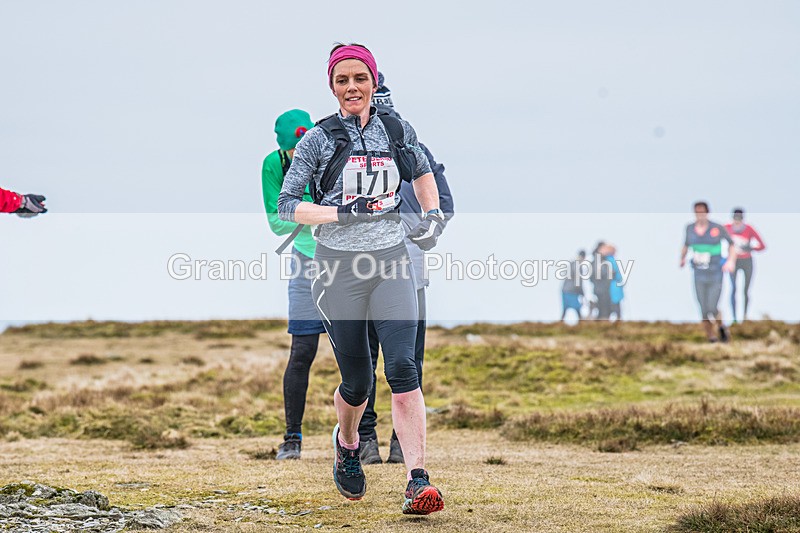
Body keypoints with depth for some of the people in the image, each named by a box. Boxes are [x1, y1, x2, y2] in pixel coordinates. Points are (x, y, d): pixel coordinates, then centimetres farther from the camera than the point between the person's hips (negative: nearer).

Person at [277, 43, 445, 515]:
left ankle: (418, 482, -21)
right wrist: (342, 215, -19)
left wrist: (433, 216, 11)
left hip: (391, 263, 1)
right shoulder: (319, 139, -1)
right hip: (340, 266, -1)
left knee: (402, 366, -16)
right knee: (357, 380, 5)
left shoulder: (398, 132, 7)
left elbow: (422, 172, 27)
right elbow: (287, 205, -6)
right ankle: (347, 441, 39)